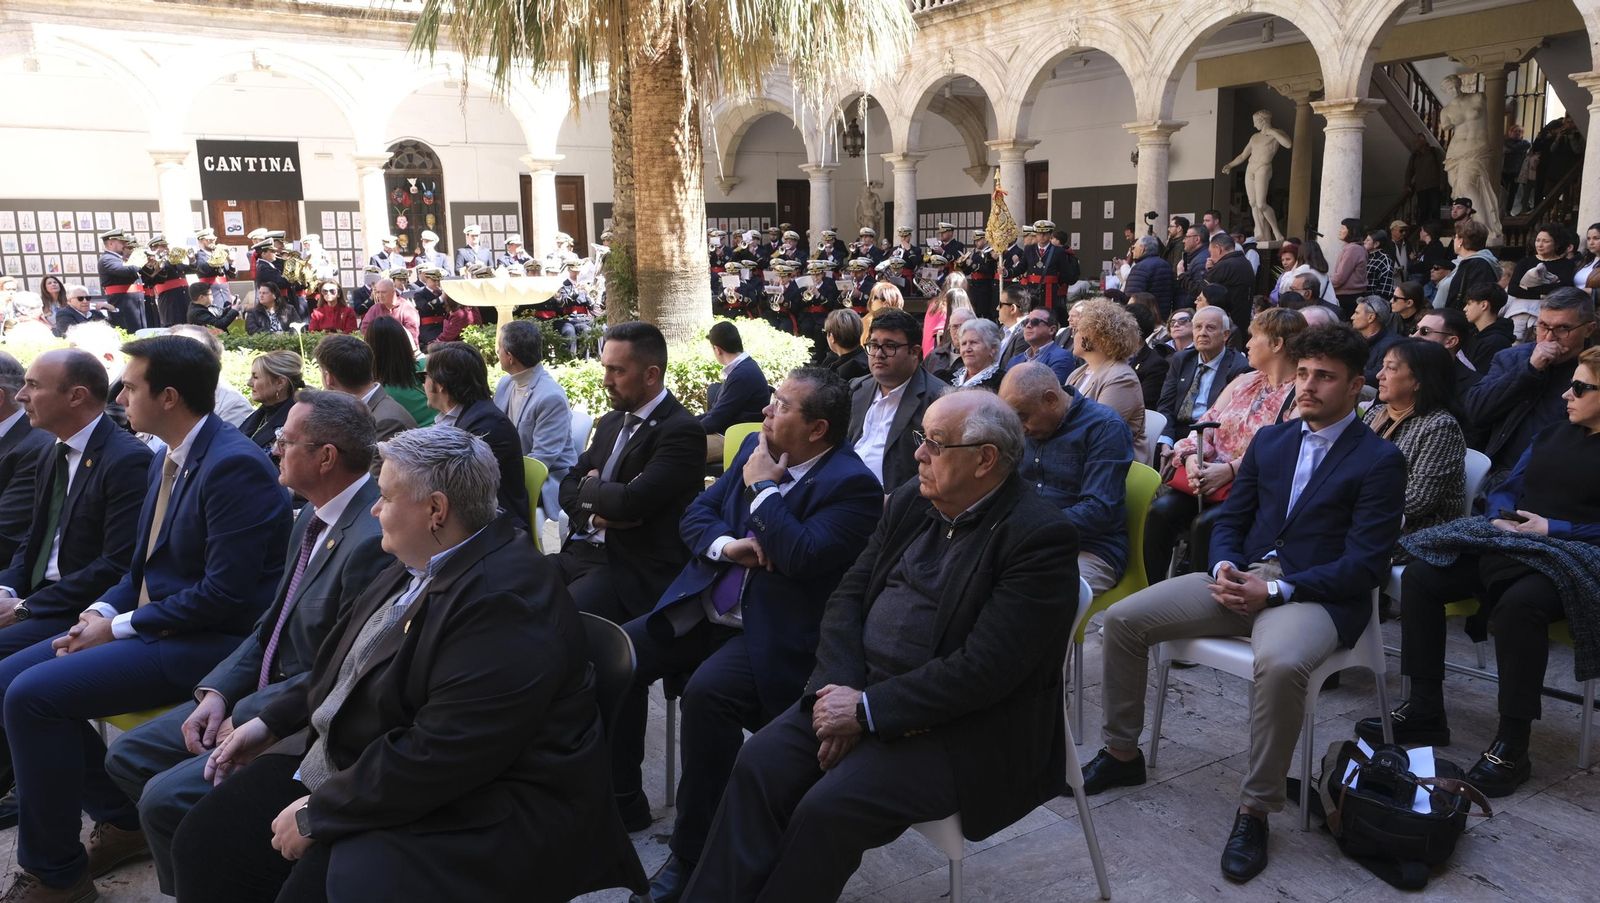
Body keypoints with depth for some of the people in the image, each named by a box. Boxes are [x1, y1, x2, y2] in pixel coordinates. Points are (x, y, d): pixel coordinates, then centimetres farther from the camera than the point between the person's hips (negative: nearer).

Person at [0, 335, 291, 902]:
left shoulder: (235, 465, -21)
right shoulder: (167, 459, 10)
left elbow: (226, 594, -24)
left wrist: (121, 626, -15)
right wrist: (103, 611, -1)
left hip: (206, 641, -10)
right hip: (149, 621, 10)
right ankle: (121, 815, 16)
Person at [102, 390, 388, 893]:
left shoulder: (374, 538, -26)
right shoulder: (314, 518, 7)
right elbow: (271, 625, 13)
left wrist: (249, 717, -15)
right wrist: (217, 691, 0)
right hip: (261, 691, 10)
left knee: (166, 796, -17)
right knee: (128, 757, 11)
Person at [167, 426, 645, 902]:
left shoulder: (505, 599, -27)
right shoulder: (424, 563, 6)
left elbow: (438, 756, -29)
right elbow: (349, 663, 21)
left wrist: (319, 814, -19)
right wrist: (271, 721, 14)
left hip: (461, 807, -9)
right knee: (207, 839, 4)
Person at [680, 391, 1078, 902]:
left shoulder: (1042, 537, -16)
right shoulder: (911, 502, 7)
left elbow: (984, 668, -22)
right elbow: (849, 596, 6)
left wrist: (867, 710, -20)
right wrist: (840, 688, -11)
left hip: (961, 727, -6)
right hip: (860, 689, 7)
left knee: (827, 808, -22)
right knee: (758, 764, -11)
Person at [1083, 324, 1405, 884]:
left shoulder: (1379, 460, -3)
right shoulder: (1269, 440, 15)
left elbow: (1363, 565, -11)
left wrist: (1274, 590, -20)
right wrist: (1224, 567, -7)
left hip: (1316, 596, -6)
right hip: (1241, 577, 6)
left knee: (1280, 664, -39)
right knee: (1124, 618, -10)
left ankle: (1255, 809, -18)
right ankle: (1122, 752, 9)